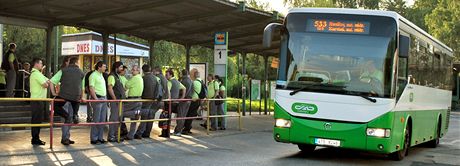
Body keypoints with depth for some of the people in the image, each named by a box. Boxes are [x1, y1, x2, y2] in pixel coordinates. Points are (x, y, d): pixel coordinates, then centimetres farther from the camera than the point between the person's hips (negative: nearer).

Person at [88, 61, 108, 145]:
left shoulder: (101, 75, 18)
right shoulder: (93, 75, -8)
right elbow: (91, 88, -14)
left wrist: (106, 98, 14)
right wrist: (96, 99, -18)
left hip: (104, 99, 9)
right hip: (97, 99, -8)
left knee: (102, 120, 9)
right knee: (96, 120, -6)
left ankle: (100, 137, 15)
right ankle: (94, 139, 0)